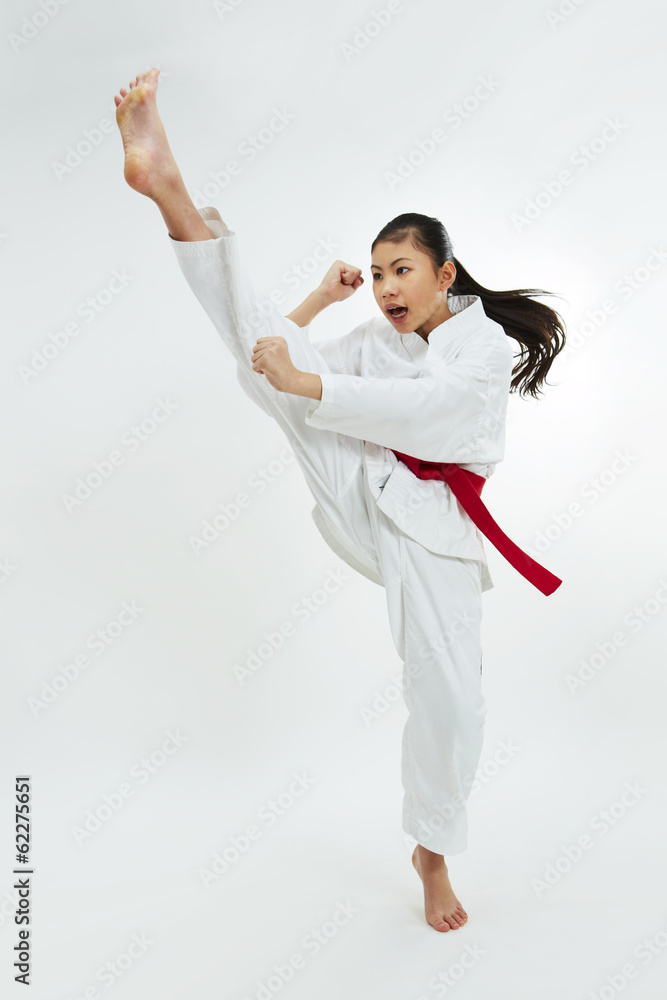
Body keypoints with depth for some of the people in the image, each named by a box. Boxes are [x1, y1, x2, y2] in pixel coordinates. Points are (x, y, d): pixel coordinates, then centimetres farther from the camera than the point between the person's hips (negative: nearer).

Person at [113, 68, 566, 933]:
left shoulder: (486, 343, 0)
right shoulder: (375, 339, 18)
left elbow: (419, 410, -20)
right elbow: (281, 363, 15)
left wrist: (306, 383, -27)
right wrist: (320, 300, 7)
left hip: (431, 524, -3)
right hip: (362, 491, 3)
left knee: (449, 698, -7)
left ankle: (434, 854, 21)